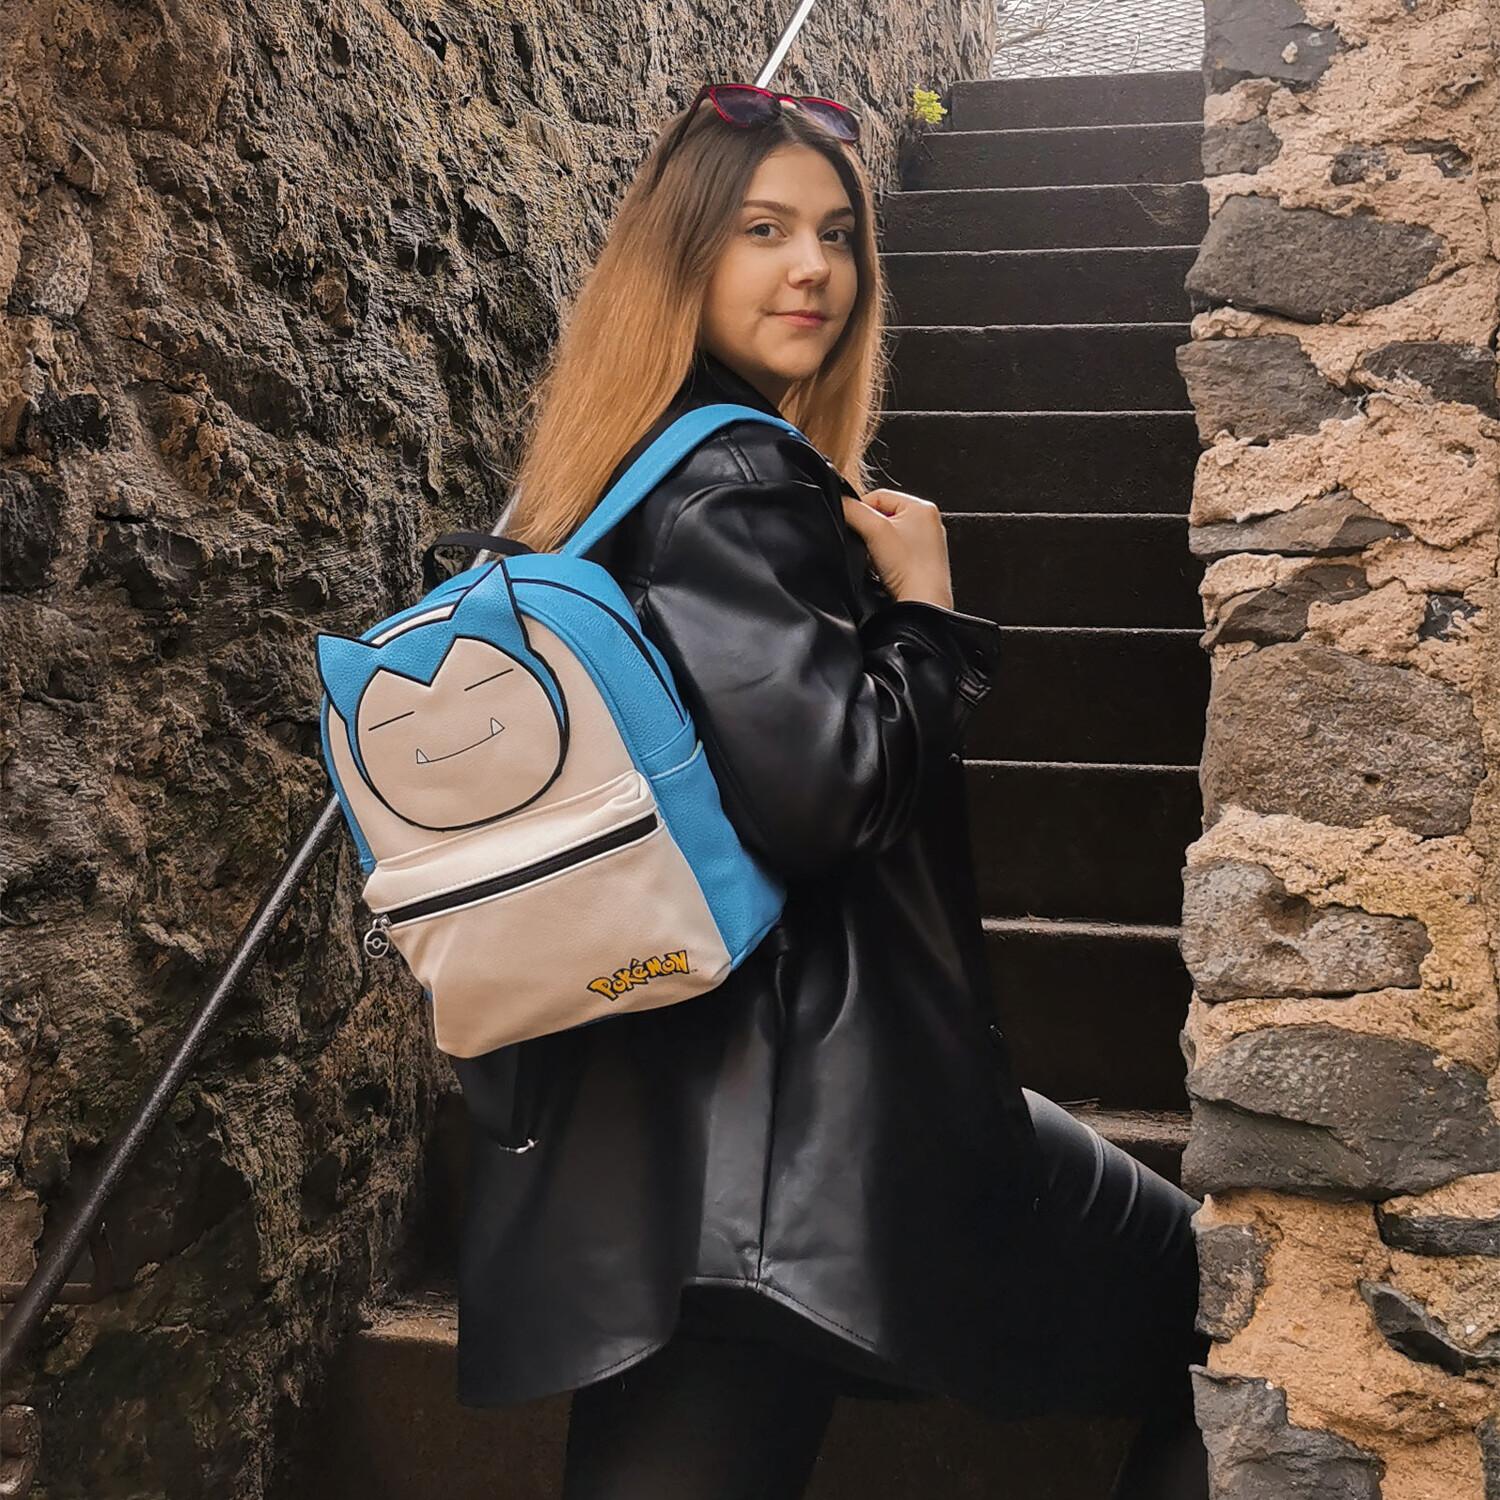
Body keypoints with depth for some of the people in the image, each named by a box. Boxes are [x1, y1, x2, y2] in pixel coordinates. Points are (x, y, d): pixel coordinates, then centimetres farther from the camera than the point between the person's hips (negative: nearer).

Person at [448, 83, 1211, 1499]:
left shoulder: (630, 475, 16)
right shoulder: (734, 482, -13)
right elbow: (825, 789, -22)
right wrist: (926, 608, -8)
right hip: (802, 1110, -9)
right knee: (1201, 1293, 11)